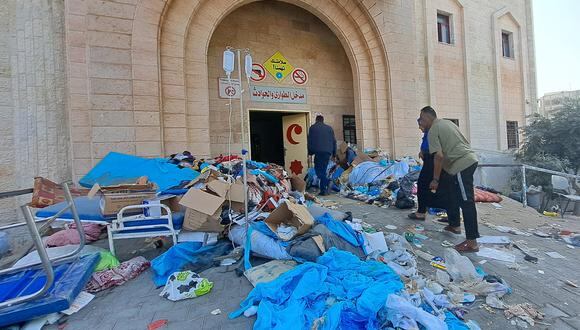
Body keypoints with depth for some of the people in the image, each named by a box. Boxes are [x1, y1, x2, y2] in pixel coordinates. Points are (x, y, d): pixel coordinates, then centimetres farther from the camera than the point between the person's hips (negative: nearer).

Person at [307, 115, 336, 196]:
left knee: (318, 169, 2)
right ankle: (323, 189, 9)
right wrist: (334, 153, 20)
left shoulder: (312, 128, 8)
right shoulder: (329, 128, 18)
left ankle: (327, 183, -20)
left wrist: (310, 152, 11)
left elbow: (310, 141, 4)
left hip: (319, 152, -4)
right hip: (328, 152, 4)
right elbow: (334, 141, 17)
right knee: (323, 169, 11)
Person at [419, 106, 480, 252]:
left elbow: (439, 156, -20)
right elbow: (465, 141, 24)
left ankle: (472, 242, -3)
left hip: (462, 165, -10)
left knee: (466, 202, -8)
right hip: (469, 159, 10)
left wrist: (435, 179, -14)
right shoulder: (447, 122, 16)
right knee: (452, 195, 22)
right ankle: (455, 225, 37)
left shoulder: (433, 131, -11)